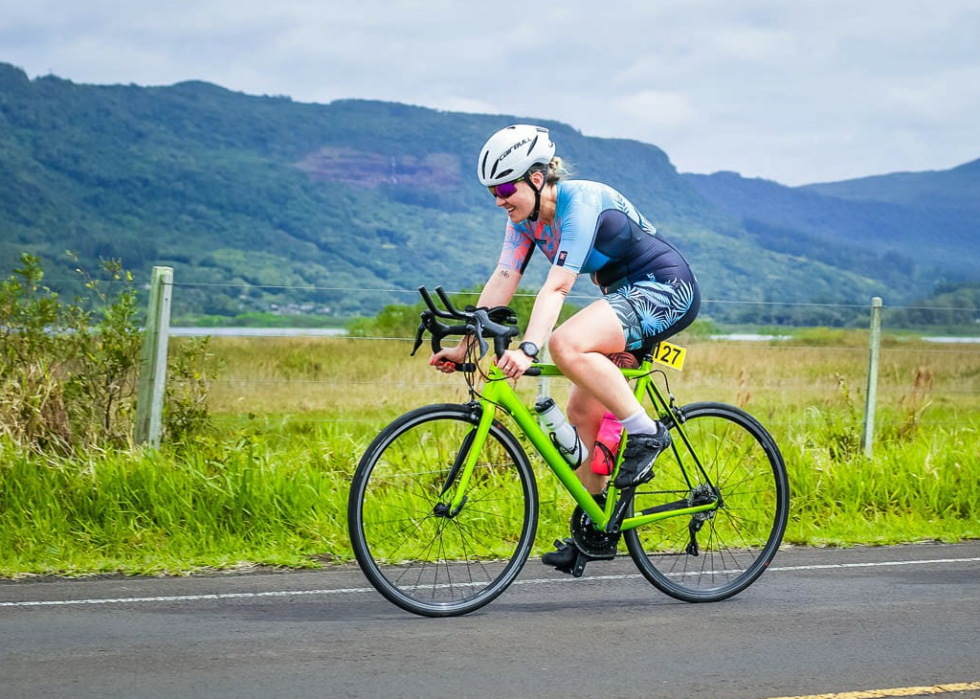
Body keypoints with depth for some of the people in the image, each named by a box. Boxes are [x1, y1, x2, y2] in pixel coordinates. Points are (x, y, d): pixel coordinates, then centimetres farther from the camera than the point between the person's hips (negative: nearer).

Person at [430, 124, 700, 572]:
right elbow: (502, 282, -1)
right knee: (582, 412, 4)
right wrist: (463, 347, -8)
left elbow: (557, 286, -34)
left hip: (666, 291, -9)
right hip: (624, 296, 9)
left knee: (566, 344, -31)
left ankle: (646, 434, -19)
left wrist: (528, 349, -44)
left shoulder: (581, 202, -23)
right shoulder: (526, 216, 2)